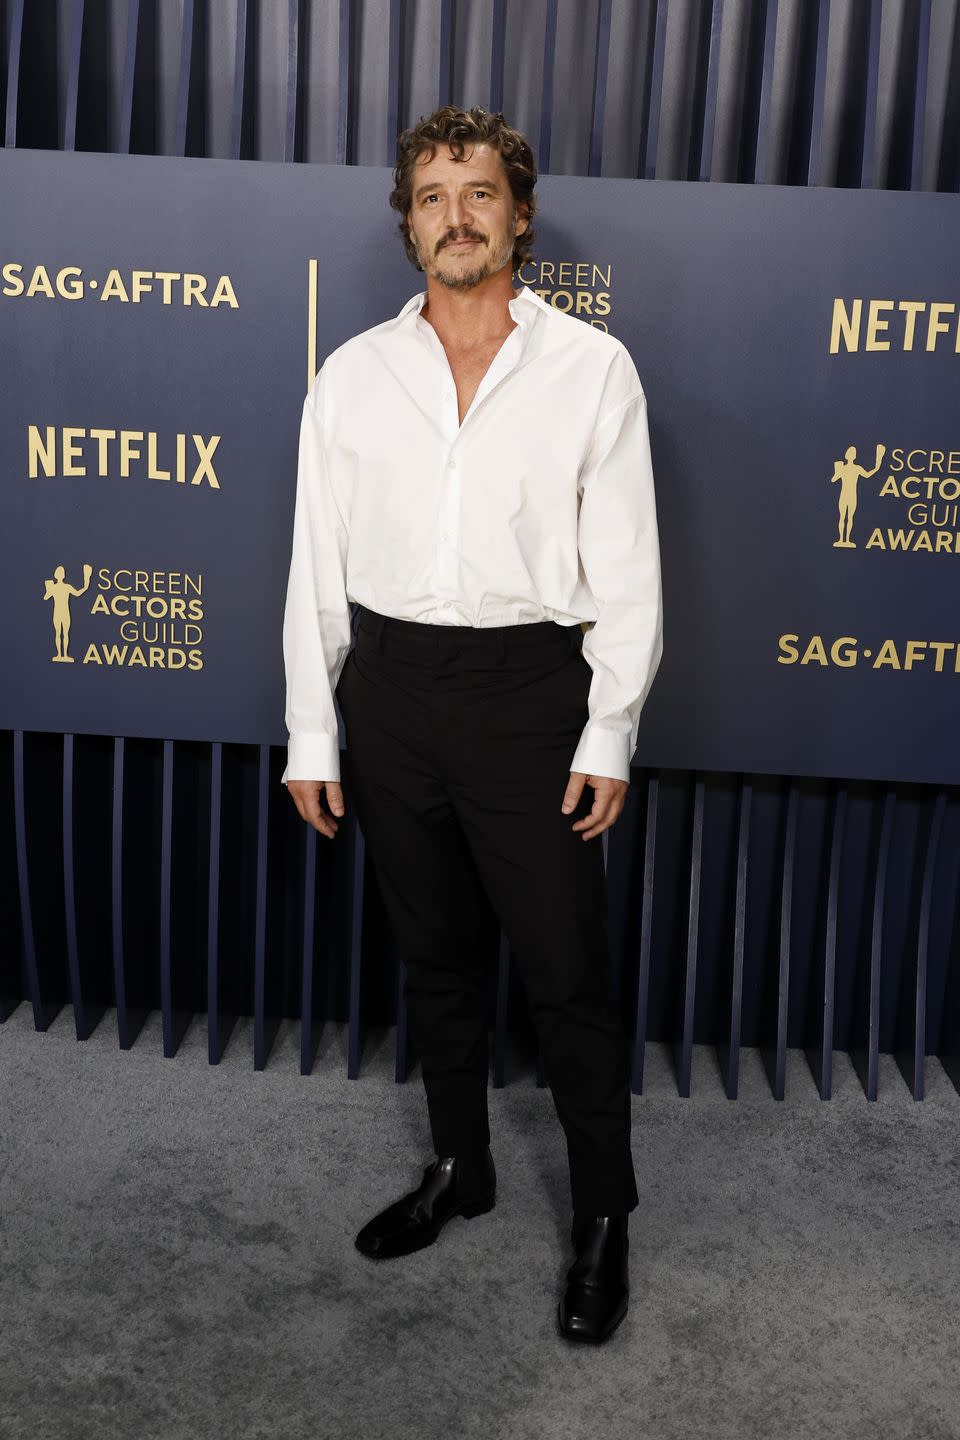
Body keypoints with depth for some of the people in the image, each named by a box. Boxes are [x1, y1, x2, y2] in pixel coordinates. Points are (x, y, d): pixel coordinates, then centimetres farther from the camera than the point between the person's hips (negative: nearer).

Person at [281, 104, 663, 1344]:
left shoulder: (592, 368, -1)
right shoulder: (352, 374, 6)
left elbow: (626, 567, -2)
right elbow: (318, 564, 6)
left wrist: (609, 737, -7)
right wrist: (311, 734, 3)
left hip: (527, 689, -3)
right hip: (389, 690, 3)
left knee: (568, 973, 4)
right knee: (432, 957, 16)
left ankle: (602, 1218, 24)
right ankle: (458, 1169, 37)